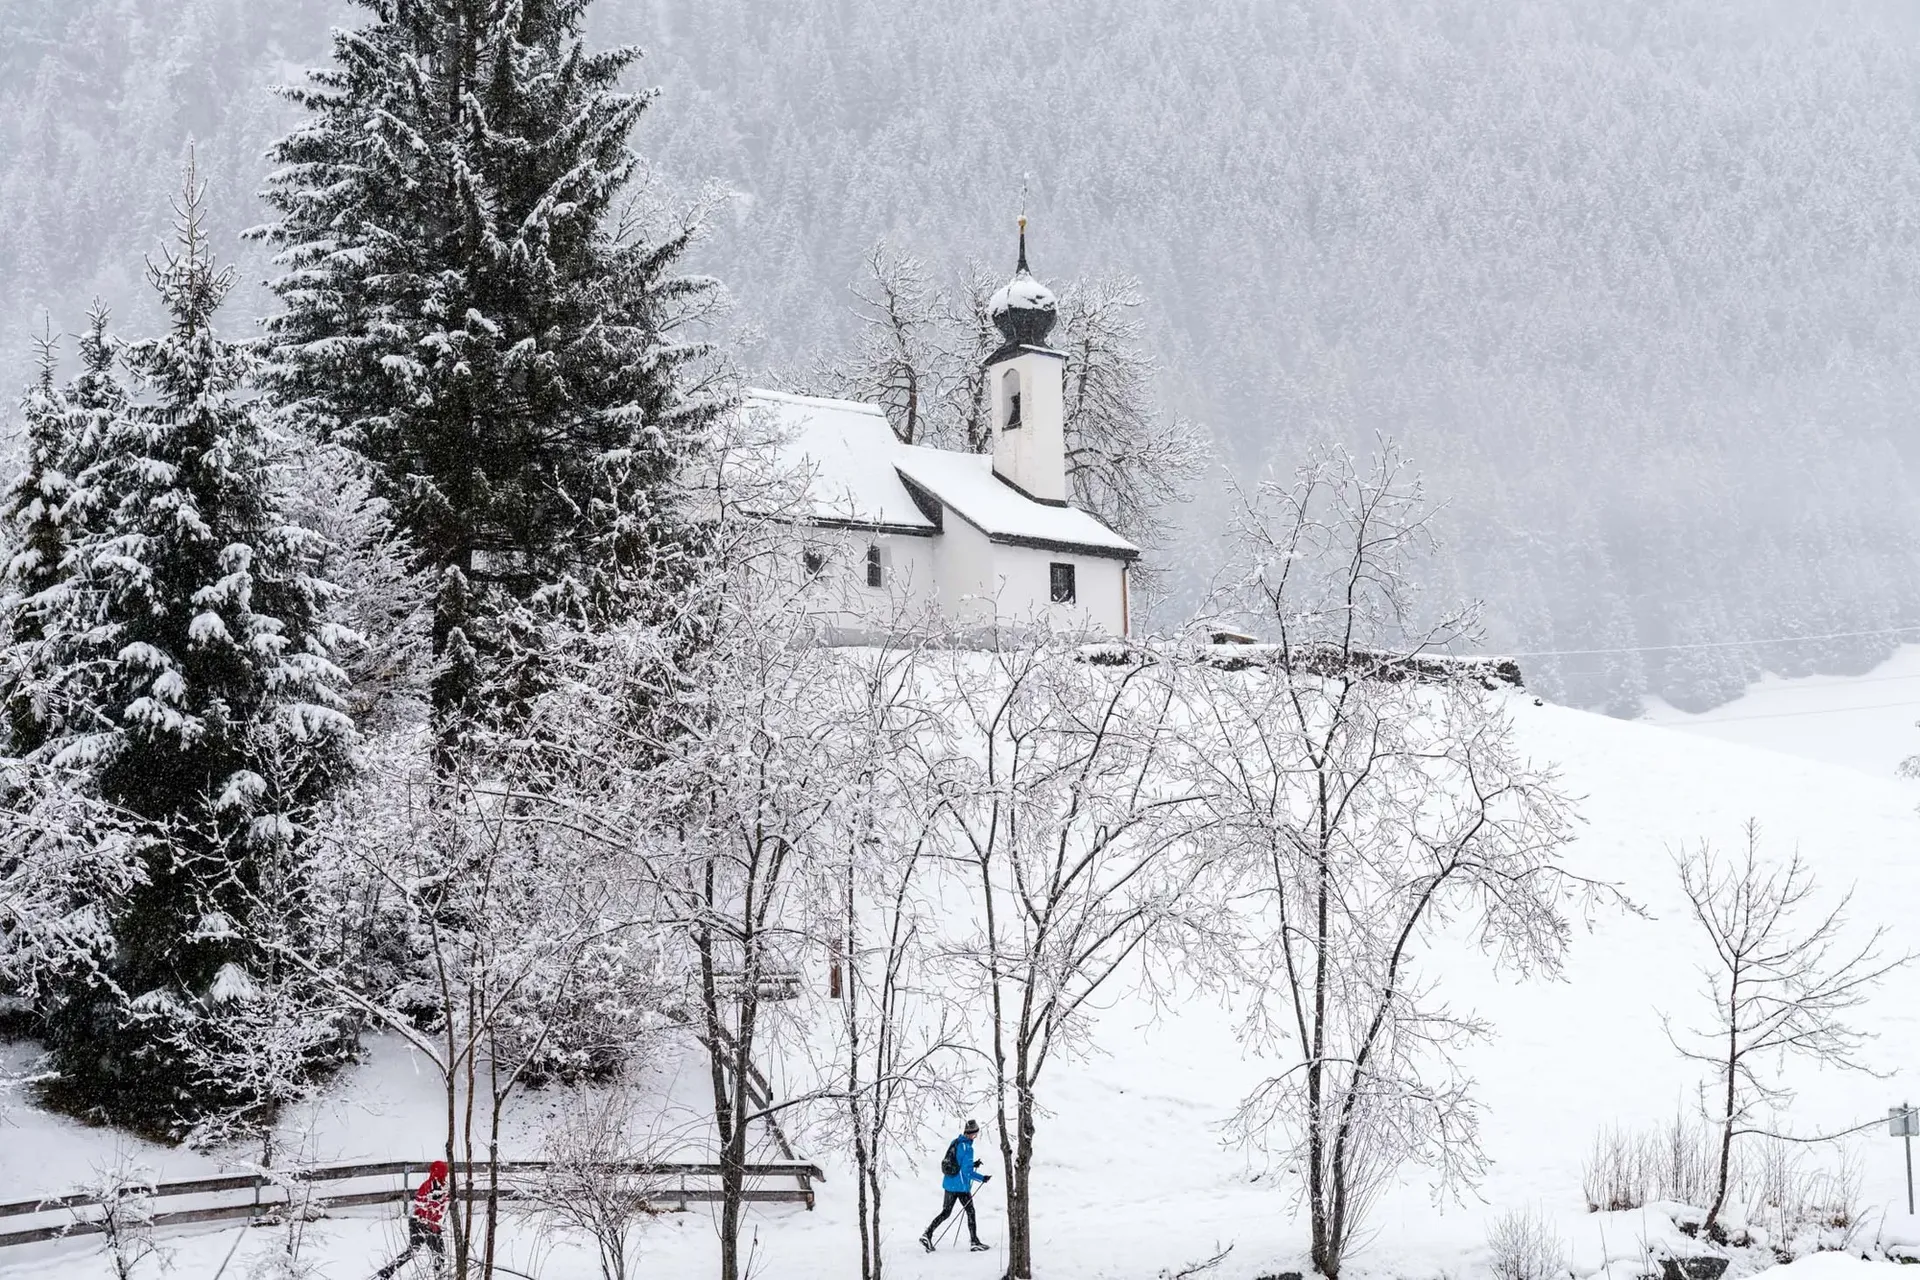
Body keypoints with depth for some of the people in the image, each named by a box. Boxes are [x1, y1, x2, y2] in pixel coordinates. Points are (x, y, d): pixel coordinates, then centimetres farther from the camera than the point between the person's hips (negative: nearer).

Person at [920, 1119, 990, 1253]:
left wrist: (972, 1164, 19)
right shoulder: (967, 1148, -20)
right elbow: (967, 1171, -21)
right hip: (961, 1186, -7)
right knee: (970, 1212, 8)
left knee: (946, 1213, 13)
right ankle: (975, 1242, 14)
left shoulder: (954, 1142, 5)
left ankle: (927, 1234, 1)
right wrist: (982, 1178, -10)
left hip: (948, 1184, 7)